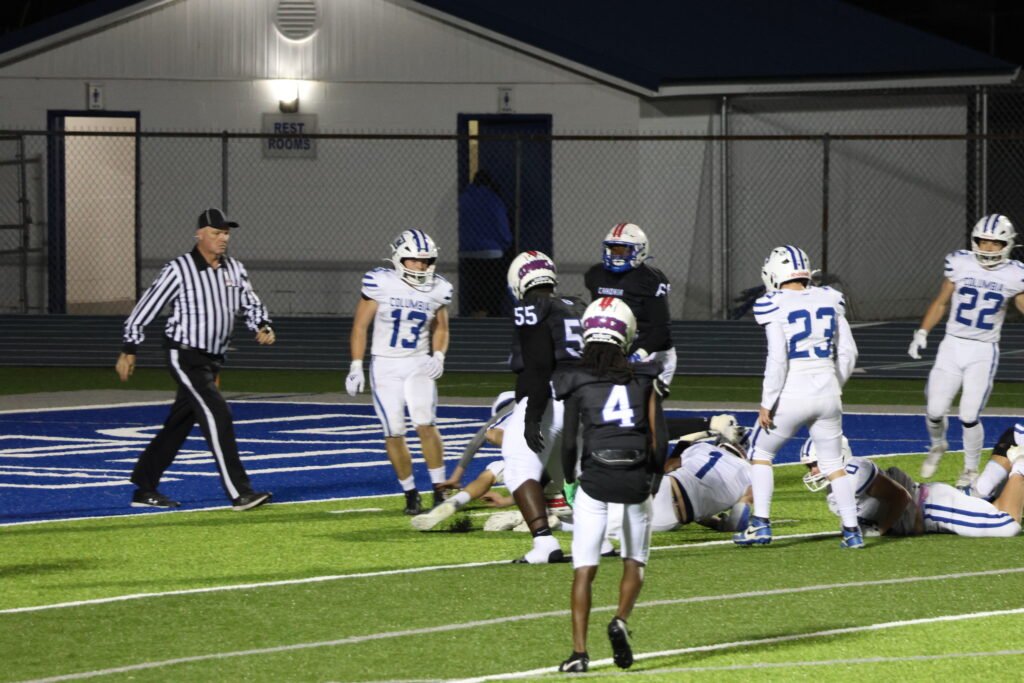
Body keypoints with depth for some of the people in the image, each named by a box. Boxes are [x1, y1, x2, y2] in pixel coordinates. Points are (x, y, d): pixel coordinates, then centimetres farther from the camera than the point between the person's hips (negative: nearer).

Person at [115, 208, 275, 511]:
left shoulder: (234, 269, 6)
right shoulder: (177, 270, -13)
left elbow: (251, 304, 17)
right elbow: (145, 308, -7)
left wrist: (262, 327, -5)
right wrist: (128, 350, -6)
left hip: (212, 360, 7)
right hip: (185, 357, -7)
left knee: (178, 425, 12)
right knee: (217, 415, -18)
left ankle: (144, 490, 21)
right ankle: (239, 493, -21)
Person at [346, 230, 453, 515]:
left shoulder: (437, 290, -2)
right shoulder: (380, 283, -11)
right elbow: (360, 325, -4)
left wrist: (439, 356, -2)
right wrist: (356, 366, -8)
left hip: (419, 365, 1)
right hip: (385, 366, -1)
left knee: (425, 425, -15)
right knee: (394, 432, -4)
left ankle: (439, 490, -3)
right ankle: (411, 494, 11)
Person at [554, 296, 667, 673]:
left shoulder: (576, 383, 0)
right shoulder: (643, 379, 3)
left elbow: (569, 441, -2)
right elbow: (659, 436, 2)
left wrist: (570, 477, 16)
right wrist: (655, 475, 17)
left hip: (595, 482, -1)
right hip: (636, 481, 1)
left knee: (584, 570, 4)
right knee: (635, 562, 18)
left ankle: (579, 651, -3)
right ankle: (621, 620, -7)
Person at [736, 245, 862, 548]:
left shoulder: (776, 306, -10)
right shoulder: (829, 301, 5)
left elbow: (777, 360, -15)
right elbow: (848, 353, 8)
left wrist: (766, 404, -9)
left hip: (792, 394, -4)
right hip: (827, 392, 4)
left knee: (761, 452, 16)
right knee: (833, 463, 16)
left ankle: (761, 523, 10)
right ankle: (852, 529, 11)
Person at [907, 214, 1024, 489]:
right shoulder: (960, 264, -1)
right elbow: (940, 302, 9)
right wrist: (922, 333, 4)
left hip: (984, 353, -1)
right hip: (952, 346, 1)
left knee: (969, 417, -8)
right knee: (935, 410, -3)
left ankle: (971, 470, 17)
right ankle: (937, 446, 31)